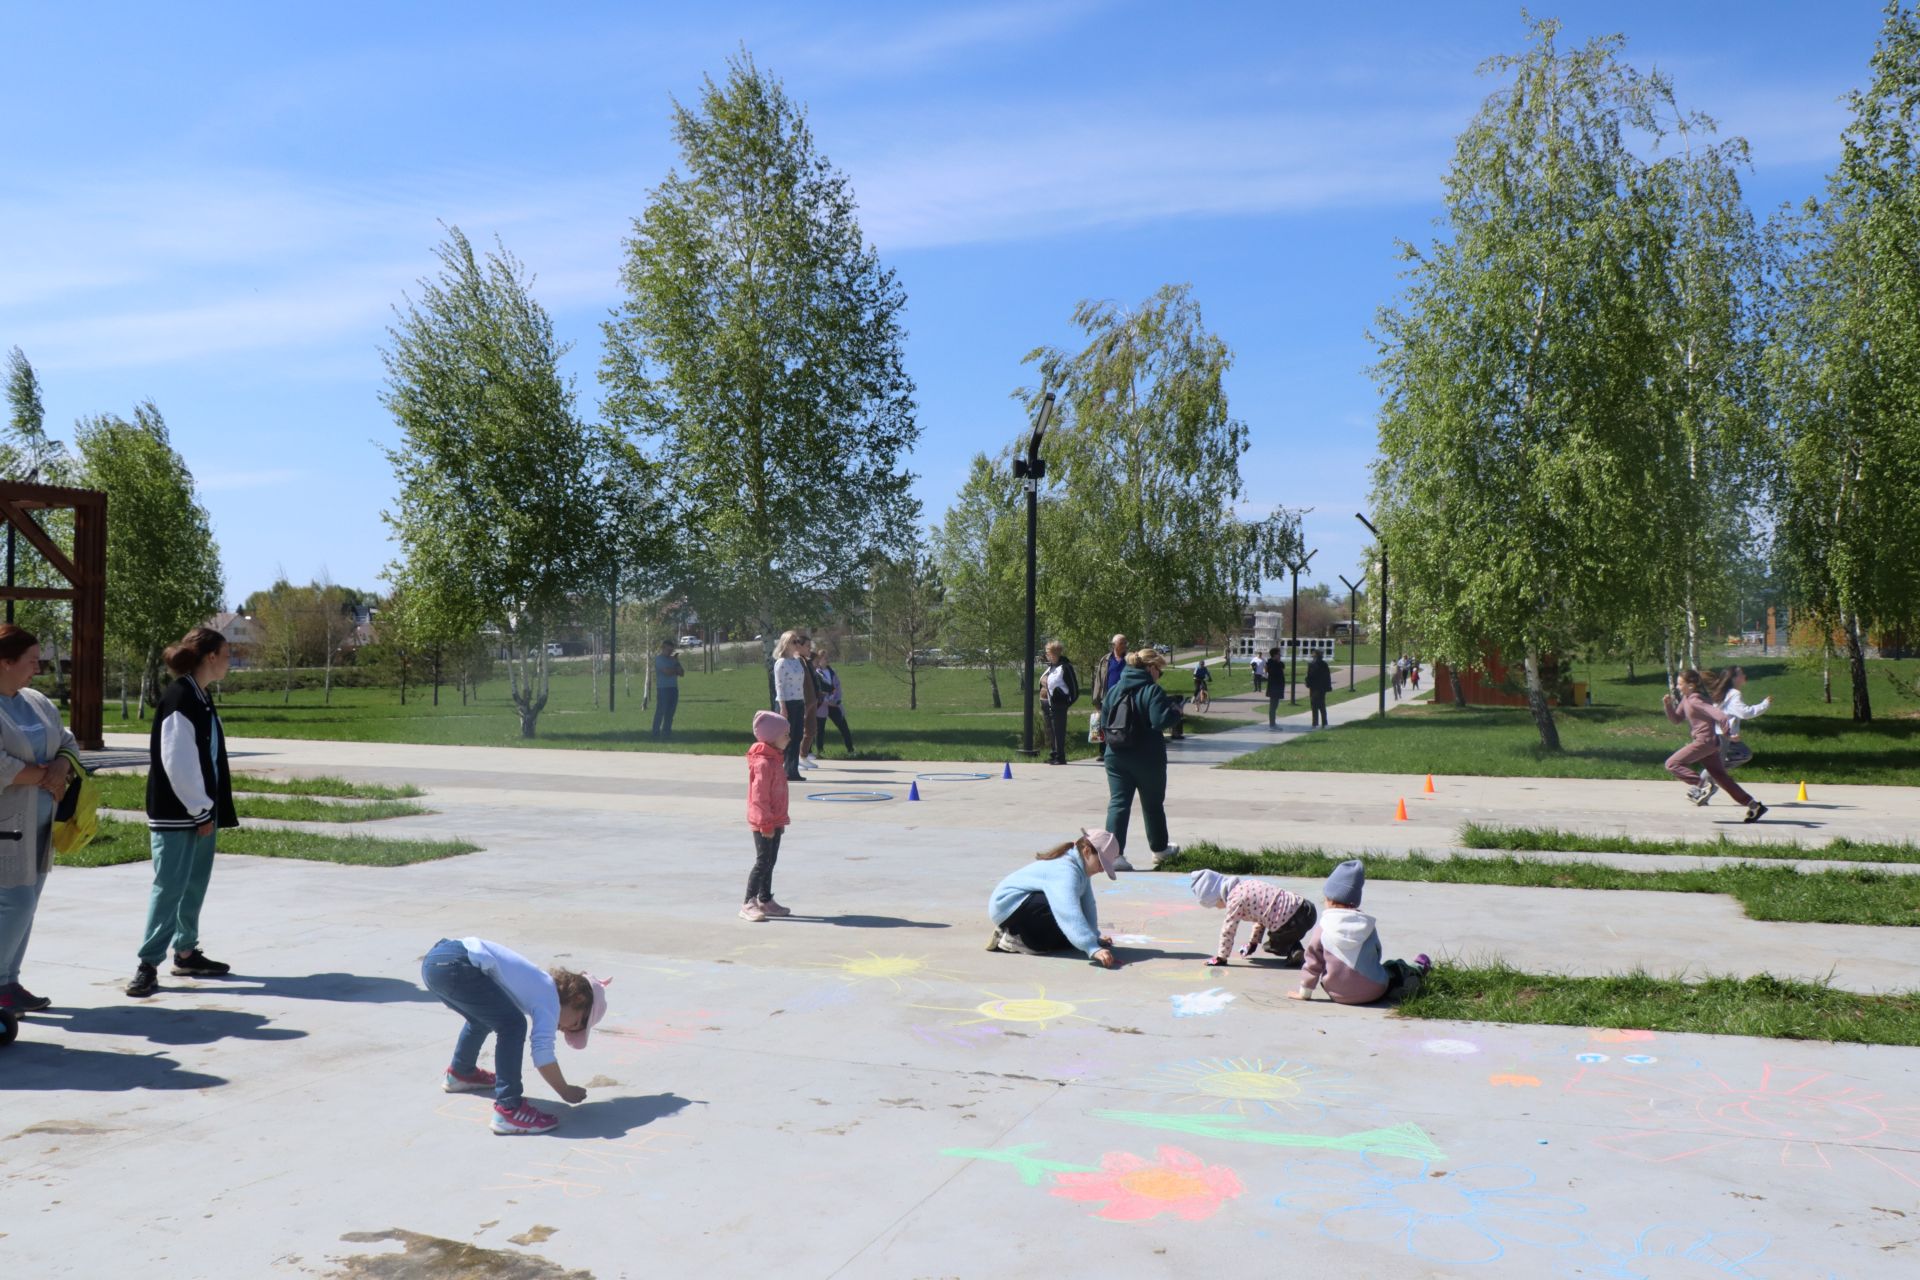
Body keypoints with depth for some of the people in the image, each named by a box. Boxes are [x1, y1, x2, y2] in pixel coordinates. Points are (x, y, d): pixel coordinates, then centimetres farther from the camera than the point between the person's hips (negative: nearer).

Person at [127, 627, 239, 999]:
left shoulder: (200, 697, 12)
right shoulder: (179, 697, -17)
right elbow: (176, 762, -19)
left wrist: (210, 808, 12)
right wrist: (200, 809, -15)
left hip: (200, 809, 9)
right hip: (178, 813, -9)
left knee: (195, 885, 15)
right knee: (170, 887, -5)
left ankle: (186, 953, 26)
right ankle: (148, 964, 2)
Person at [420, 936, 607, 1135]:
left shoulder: (541, 985, 25)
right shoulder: (549, 999, 0)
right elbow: (542, 1055, -7)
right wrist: (566, 1092, 6)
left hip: (435, 960, 10)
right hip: (453, 965, -10)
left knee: (484, 1017, 32)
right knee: (512, 1025, -7)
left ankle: (459, 1073, 54)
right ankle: (508, 1110, -6)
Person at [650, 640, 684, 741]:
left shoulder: (672, 659, 19)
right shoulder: (659, 658, -4)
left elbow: (682, 673, 13)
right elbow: (667, 672, -15)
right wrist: (676, 670, 3)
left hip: (673, 688, 7)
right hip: (663, 688, -7)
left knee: (670, 713, 6)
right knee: (660, 712, -7)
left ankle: (666, 734, 9)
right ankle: (656, 734, -6)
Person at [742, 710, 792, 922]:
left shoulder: (776, 759, 12)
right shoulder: (763, 762, -20)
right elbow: (759, 795, -23)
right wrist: (766, 823, -22)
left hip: (774, 821, 10)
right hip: (763, 823, -10)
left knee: (770, 861, 15)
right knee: (763, 862, -8)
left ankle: (765, 901, 25)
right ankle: (748, 904, -4)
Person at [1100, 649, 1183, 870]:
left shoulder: (1115, 689, 6)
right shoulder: (1151, 690, -13)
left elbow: (1104, 720, 9)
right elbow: (1162, 720, -22)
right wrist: (1176, 713, -4)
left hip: (1116, 755, 4)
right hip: (1147, 758, -4)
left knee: (1118, 803, 0)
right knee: (1153, 804, 15)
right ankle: (1159, 848, 32)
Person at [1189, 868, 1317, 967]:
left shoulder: (1235, 899, -8)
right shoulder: (1246, 884, 20)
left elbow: (1228, 930, -3)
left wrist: (1220, 958, 9)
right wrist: (1252, 943, 38)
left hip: (1292, 922, -9)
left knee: (1272, 946, 20)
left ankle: (1294, 953, -5)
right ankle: (1295, 951, 9)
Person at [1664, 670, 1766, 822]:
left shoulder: (1695, 700, -14)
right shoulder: (1685, 700, 13)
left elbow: (1712, 710, -30)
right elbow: (1677, 719, 19)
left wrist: (1723, 719, -46)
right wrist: (1668, 705, 4)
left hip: (1706, 741, -10)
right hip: (1709, 743, 10)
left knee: (1672, 763, -12)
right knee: (1721, 777, 13)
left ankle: (1700, 787, -19)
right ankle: (1753, 805, 17)